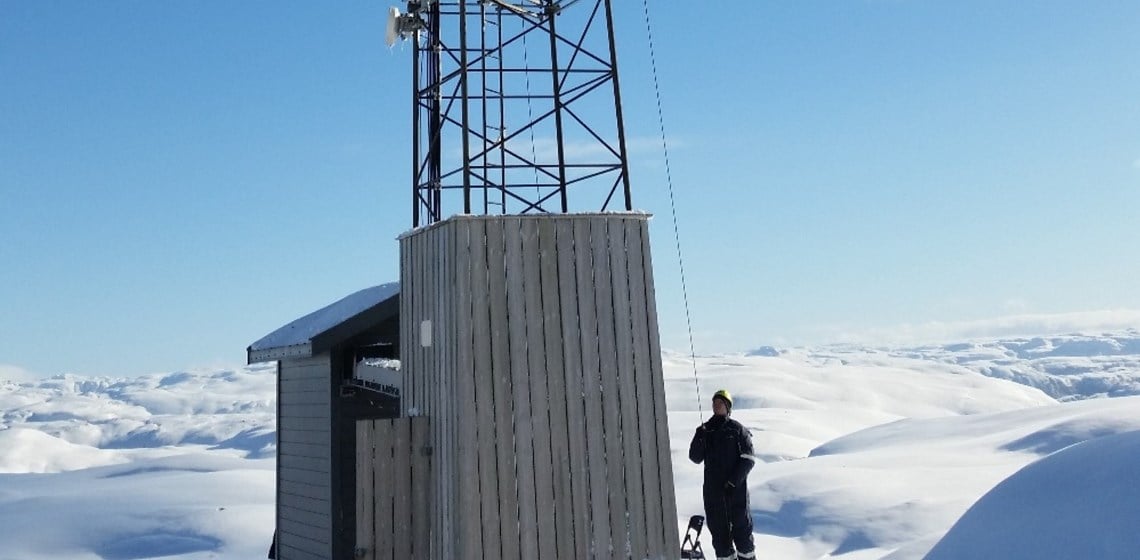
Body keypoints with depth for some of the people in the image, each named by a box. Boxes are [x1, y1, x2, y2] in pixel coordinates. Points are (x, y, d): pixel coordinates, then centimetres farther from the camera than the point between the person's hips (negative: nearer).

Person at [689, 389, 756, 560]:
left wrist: (735, 479, -14)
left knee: (741, 524, 2)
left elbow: (748, 458, -3)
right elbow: (695, 458, 4)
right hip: (713, 487, 3)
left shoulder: (737, 429, 0)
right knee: (718, 526, 7)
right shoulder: (705, 430, 9)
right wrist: (700, 439, -13)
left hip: (736, 486, -3)